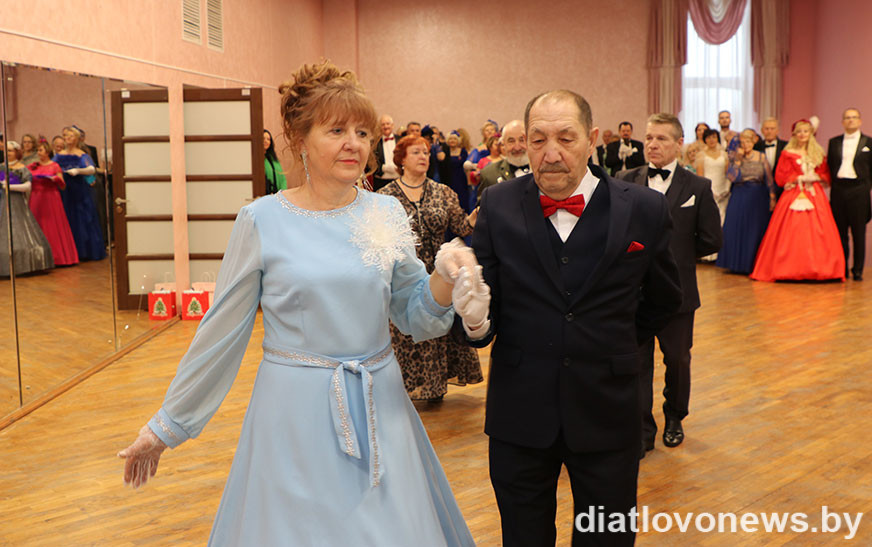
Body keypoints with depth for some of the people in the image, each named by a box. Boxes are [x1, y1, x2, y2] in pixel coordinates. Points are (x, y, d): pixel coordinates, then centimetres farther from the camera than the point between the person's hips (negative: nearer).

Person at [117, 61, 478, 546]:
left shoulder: (387, 213, 0)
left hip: (378, 410, 3)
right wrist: (164, 427, 3)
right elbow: (222, 330, -2)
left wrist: (446, 278, -16)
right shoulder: (262, 220, -8)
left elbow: (417, 318, 5)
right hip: (294, 412, -3)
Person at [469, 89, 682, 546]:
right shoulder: (498, 206, -5)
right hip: (519, 416, 0)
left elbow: (663, 300, 11)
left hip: (607, 414, 0)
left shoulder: (643, 210, -5)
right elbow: (487, 310, -7)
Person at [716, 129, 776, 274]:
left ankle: (752, 264, 9)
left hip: (758, 197, -1)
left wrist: (772, 197, -5)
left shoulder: (761, 157, 3)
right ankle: (737, 263, 10)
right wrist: (738, 160, -11)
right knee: (737, 229, 0)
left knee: (755, 230, 1)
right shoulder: (737, 157, 4)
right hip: (740, 196, 1)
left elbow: (769, 179, 1)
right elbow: (731, 177, -8)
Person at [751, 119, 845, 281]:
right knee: (792, 233, -7)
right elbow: (780, 177, -2)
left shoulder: (818, 153, 14)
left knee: (816, 233, -3)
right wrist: (799, 178, -11)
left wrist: (815, 177, -7)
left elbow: (826, 175, 14)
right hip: (793, 196, -3)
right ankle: (791, 269, -2)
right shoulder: (787, 154, 4)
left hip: (815, 196, 3)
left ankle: (815, 269, 2)